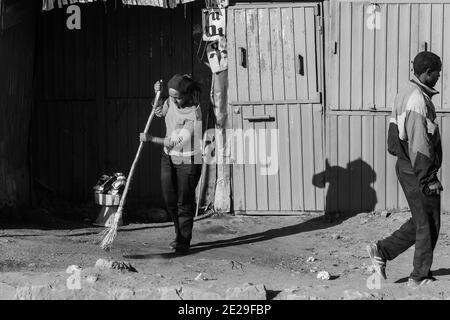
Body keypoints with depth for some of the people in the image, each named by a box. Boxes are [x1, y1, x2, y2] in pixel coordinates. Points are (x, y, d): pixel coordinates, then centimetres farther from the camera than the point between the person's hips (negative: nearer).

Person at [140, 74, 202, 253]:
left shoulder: (194, 114, -24)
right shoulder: (172, 101, -4)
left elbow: (177, 142, -25)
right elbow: (159, 112, 20)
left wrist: (151, 139, -23)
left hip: (188, 161, -7)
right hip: (169, 157, 7)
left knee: (185, 202, -1)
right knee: (169, 199, 9)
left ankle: (184, 241, 9)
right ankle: (180, 233, 28)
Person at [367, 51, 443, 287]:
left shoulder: (406, 94, 11)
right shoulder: (418, 100, -21)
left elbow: (395, 139, 17)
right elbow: (419, 144, -24)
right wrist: (428, 179, -20)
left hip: (405, 167, 10)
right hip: (418, 171, -10)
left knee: (419, 222, 19)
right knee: (428, 224, 3)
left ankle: (382, 251, 16)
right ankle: (420, 276, 11)